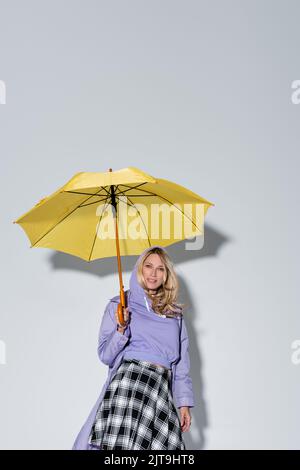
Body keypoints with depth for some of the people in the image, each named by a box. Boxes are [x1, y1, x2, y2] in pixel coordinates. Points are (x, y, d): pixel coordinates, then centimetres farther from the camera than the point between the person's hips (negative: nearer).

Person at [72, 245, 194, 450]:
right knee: (119, 442, -21)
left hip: (161, 389, 3)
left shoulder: (175, 313, 20)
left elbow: (182, 362, 18)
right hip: (128, 381, -2)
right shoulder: (118, 306, 12)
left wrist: (184, 402, 11)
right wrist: (121, 330, -8)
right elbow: (105, 355, 8)